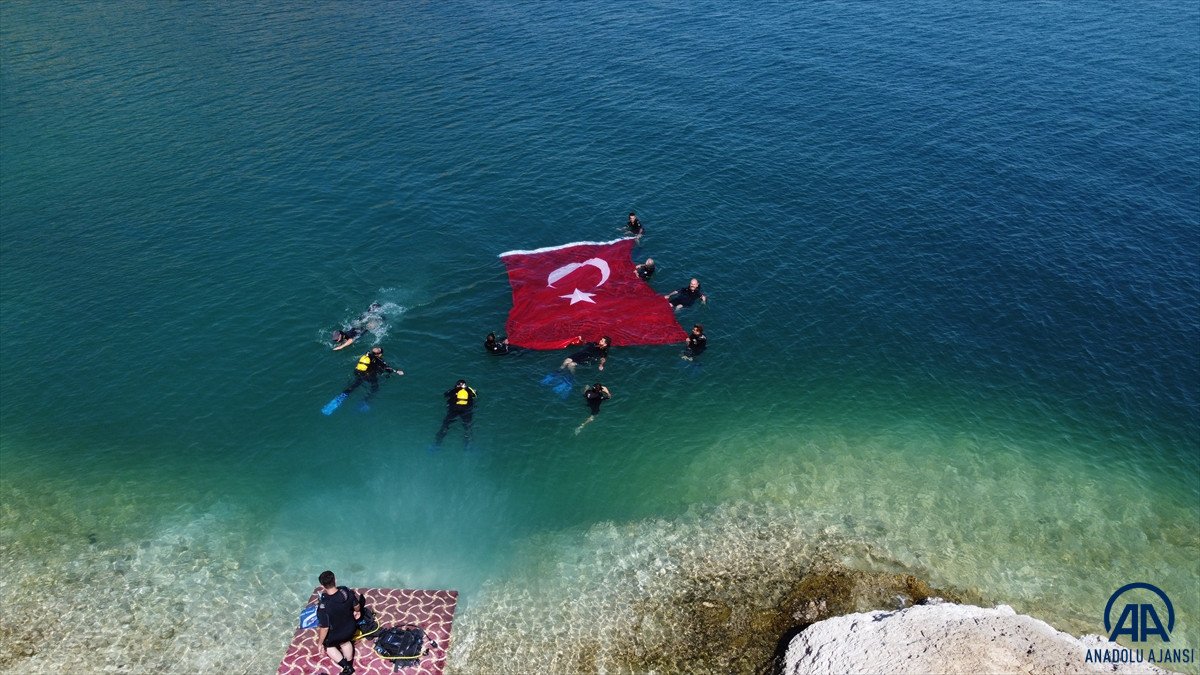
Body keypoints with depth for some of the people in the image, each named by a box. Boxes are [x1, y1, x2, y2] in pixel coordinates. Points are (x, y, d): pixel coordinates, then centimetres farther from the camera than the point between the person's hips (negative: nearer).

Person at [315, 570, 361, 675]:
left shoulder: (323, 606, -39)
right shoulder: (346, 591, -25)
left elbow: (324, 628, -28)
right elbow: (356, 605, -5)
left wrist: (320, 642, -9)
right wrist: (357, 611, 19)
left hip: (334, 634, -4)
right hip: (350, 627, 4)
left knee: (328, 645, 30)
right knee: (345, 642, 35)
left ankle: (346, 666, 30)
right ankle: (350, 665, 52)